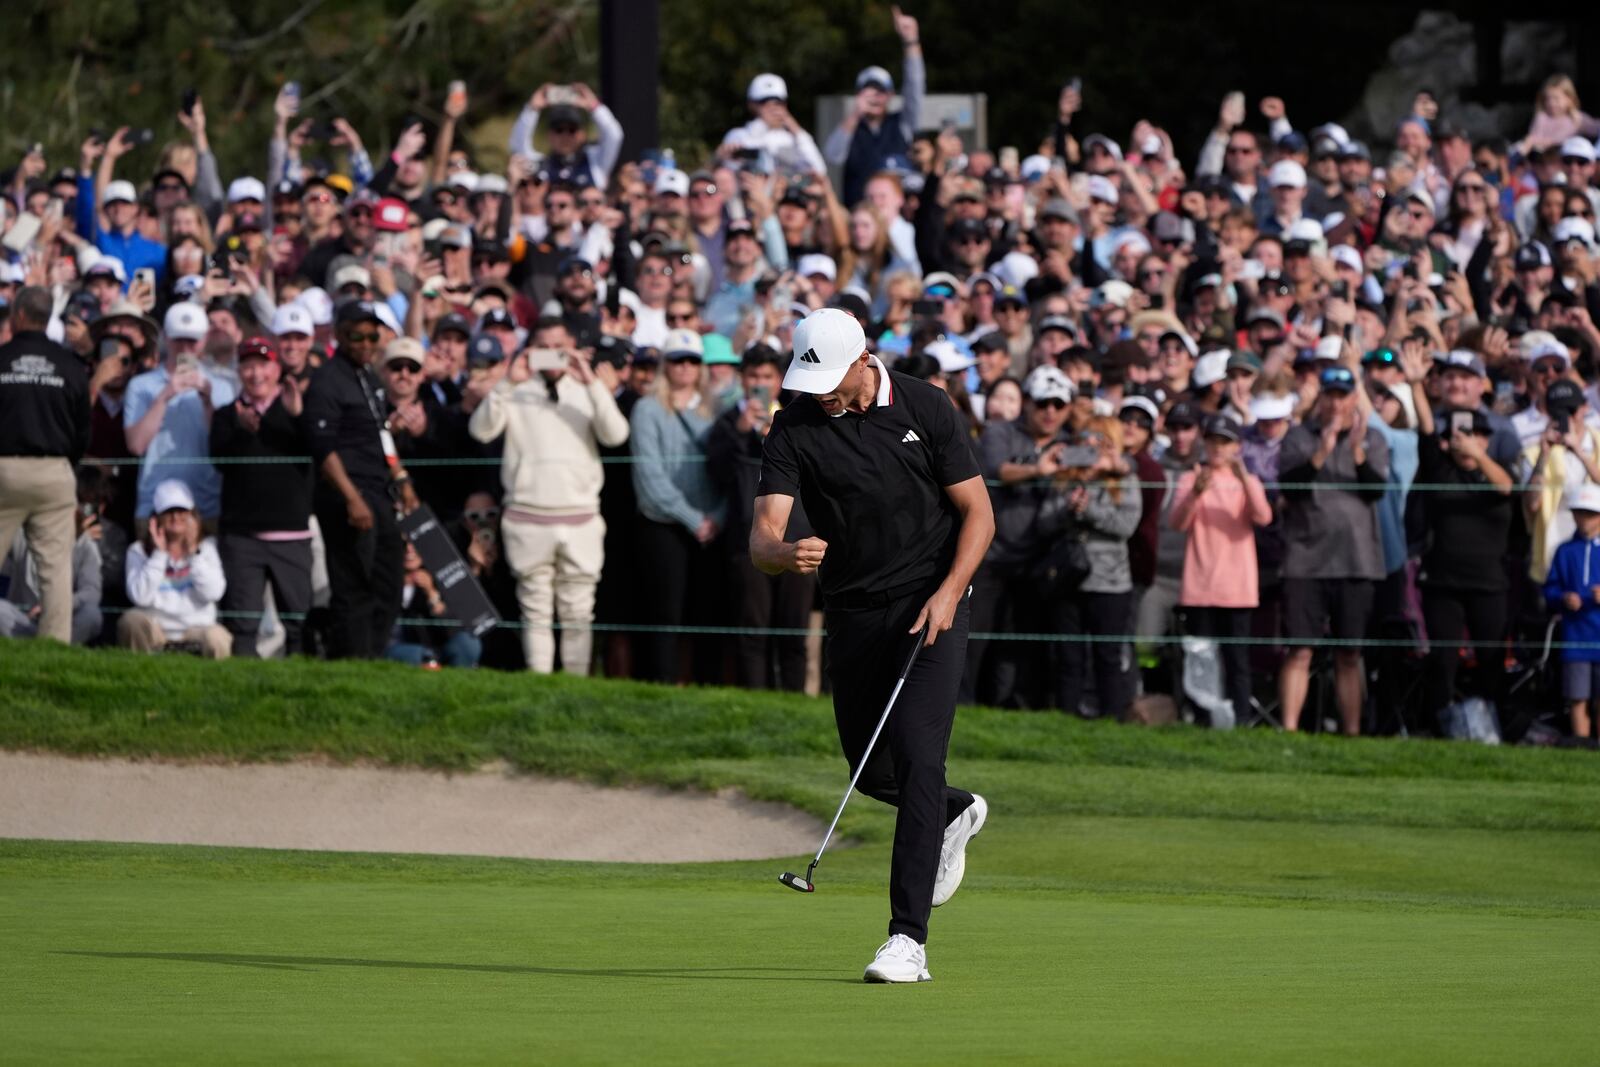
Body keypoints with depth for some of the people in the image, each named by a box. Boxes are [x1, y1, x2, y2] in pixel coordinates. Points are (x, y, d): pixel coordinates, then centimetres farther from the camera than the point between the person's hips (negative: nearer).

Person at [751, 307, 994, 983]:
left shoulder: (925, 409, -6)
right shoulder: (793, 429, -6)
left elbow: (977, 511, -1)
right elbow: (763, 536, -15)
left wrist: (948, 592, -16)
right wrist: (786, 553, -39)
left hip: (930, 605, -3)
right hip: (853, 615, 3)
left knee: (916, 755, -17)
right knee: (870, 770, 11)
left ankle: (908, 938, -19)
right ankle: (956, 815, 46)